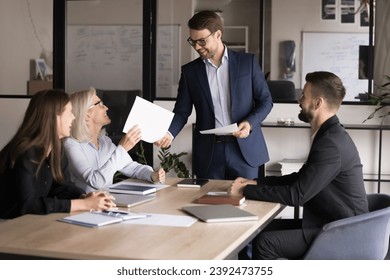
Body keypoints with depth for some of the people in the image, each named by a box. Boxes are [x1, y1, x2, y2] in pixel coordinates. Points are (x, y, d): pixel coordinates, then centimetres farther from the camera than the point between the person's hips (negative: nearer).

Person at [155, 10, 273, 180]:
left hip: (245, 149, -1)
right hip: (208, 153, 1)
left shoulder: (247, 62, 2)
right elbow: (182, 111, 5)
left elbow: (265, 100, 5)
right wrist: (169, 133, -14)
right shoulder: (190, 71, 6)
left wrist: (250, 123, -13)